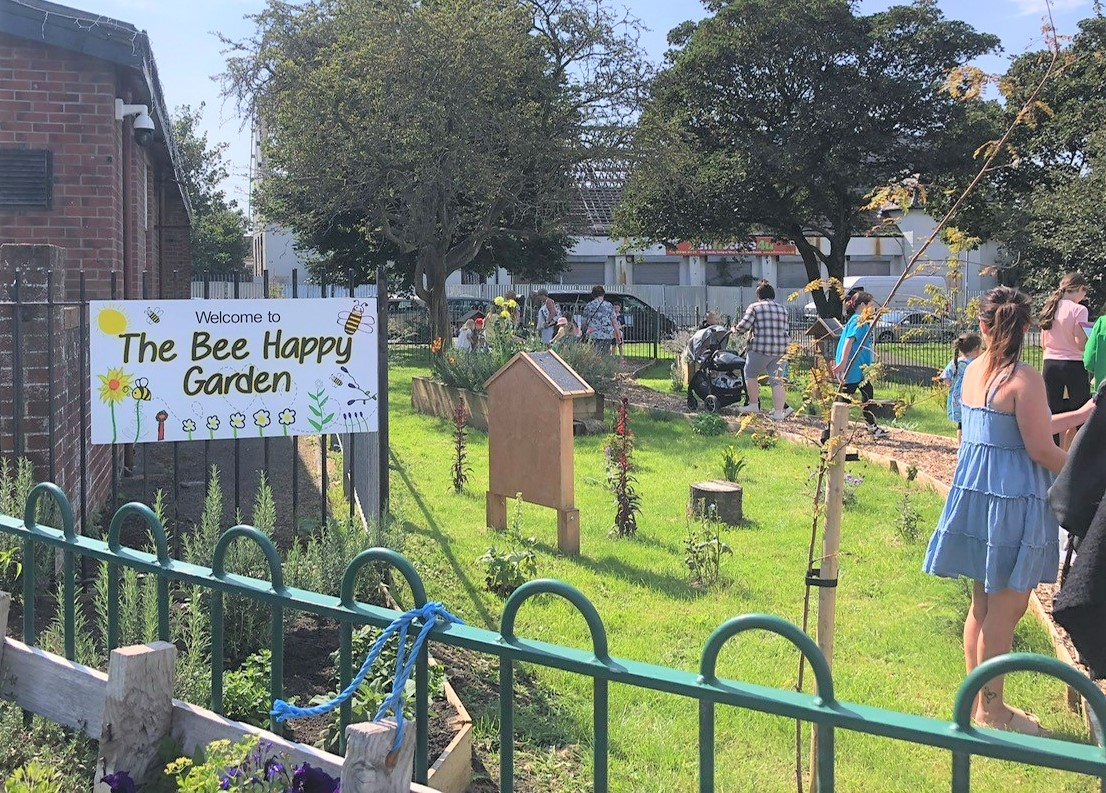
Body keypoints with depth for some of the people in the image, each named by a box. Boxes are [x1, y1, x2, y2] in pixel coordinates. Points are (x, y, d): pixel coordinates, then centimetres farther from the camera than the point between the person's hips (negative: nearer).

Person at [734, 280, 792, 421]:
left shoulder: (755, 307, -1)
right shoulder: (782, 310, 16)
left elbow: (744, 326, -7)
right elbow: (787, 330, 14)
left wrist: (735, 329, 12)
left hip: (761, 348, -4)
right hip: (781, 350, 5)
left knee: (751, 375, 17)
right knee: (777, 381, 5)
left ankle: (754, 405, 21)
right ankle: (779, 412, -1)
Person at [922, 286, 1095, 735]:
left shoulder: (974, 371, 6)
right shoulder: (1024, 379, -17)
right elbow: (1040, 449, -17)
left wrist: (1080, 415, 23)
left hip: (973, 491, 8)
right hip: (1011, 500, -8)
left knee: (983, 603, 17)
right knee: (1006, 608, 3)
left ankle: (977, 697, 27)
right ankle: (991, 710, 11)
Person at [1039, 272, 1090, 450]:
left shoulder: (1049, 309, 9)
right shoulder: (1078, 310, -11)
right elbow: (1081, 343, -16)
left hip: (1050, 364, 6)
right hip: (1074, 366, -6)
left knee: (1052, 415, 9)